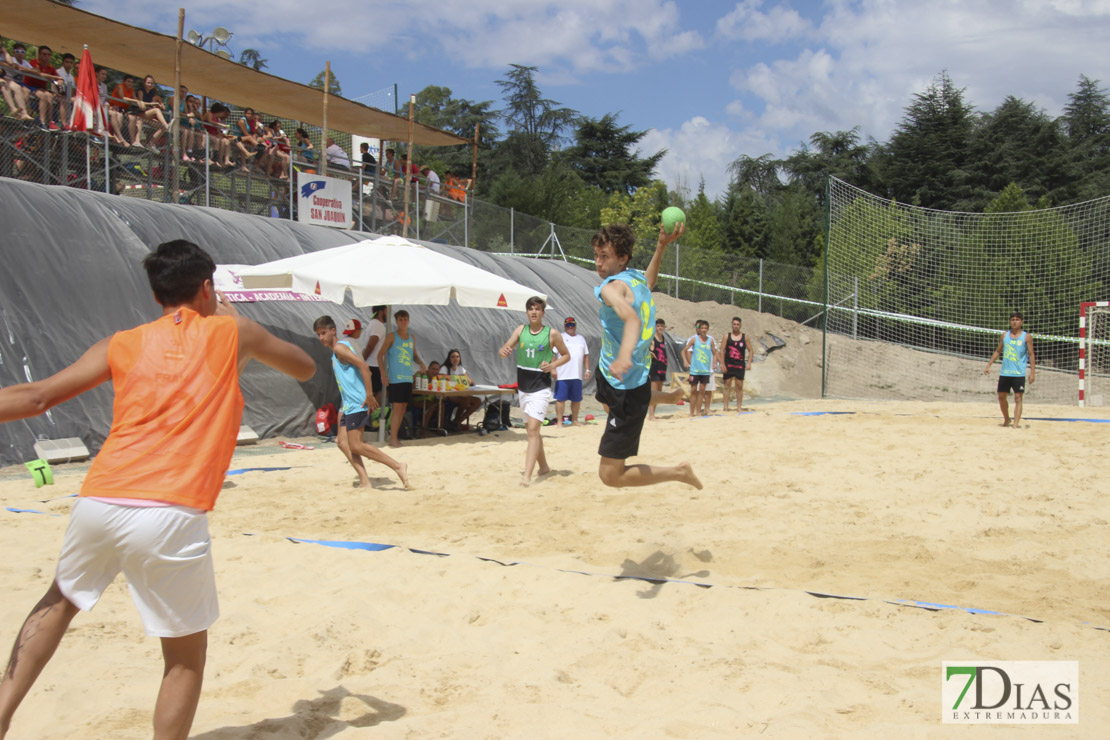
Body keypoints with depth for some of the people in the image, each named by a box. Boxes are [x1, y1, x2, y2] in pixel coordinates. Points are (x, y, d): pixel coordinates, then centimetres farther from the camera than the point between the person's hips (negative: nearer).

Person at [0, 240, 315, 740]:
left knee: (60, 600, 34)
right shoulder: (231, 332, 10)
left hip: (97, 502, 4)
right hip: (170, 516, -4)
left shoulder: (122, 345, 15)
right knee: (186, 656, 13)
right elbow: (305, 367, 25)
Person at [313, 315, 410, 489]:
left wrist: (369, 395, -25)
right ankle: (364, 482, 5)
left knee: (356, 445, -11)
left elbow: (362, 365, -22)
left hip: (357, 403, -10)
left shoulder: (339, 347, -11)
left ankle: (398, 466, -10)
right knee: (342, 441, 7)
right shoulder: (335, 351, 19)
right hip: (349, 404, 10)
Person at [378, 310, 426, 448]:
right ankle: (393, 439, -5)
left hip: (408, 378, 6)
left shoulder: (412, 338, 13)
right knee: (397, 407, -9)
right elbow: (380, 355, -5)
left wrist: (421, 363, 3)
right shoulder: (392, 337, -3)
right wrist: (383, 374, -14)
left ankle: (394, 436, 16)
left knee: (403, 408, 8)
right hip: (395, 378, -6)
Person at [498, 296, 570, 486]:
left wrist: (553, 365, -12)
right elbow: (504, 349, 0)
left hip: (541, 388, -5)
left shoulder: (552, 334, -4)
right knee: (531, 430, 16)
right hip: (523, 387, 5)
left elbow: (566, 355, 7)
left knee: (533, 429, -17)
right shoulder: (521, 330, 5)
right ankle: (544, 466, 34)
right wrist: (503, 351, -24)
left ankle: (527, 475, -24)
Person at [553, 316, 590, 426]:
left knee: (576, 399, 10)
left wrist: (587, 370, 10)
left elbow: (586, 355, 18)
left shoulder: (581, 338, 17)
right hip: (562, 375, -5)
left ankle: (574, 421, 20)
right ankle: (559, 421, -2)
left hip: (577, 375, 5)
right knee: (560, 398, -5)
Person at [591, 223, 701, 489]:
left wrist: (624, 355, -61)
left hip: (626, 392, -10)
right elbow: (649, 283, 28)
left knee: (610, 475, -8)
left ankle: (678, 472, 4)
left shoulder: (611, 287, -23)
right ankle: (664, 396, 55)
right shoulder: (637, 277, 3)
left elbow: (633, 318, -43)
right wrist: (662, 246, 19)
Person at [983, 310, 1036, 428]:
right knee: (1002, 397, 8)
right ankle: (1006, 419, 27)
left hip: (1019, 374, -4)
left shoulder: (1026, 337, -1)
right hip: (1004, 373, 4)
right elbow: (997, 351, 16)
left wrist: (1032, 372, -8)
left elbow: (1031, 354, -1)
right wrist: (988, 365, 10)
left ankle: (1016, 423, -7)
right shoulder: (1004, 335, 9)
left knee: (1018, 398, -6)